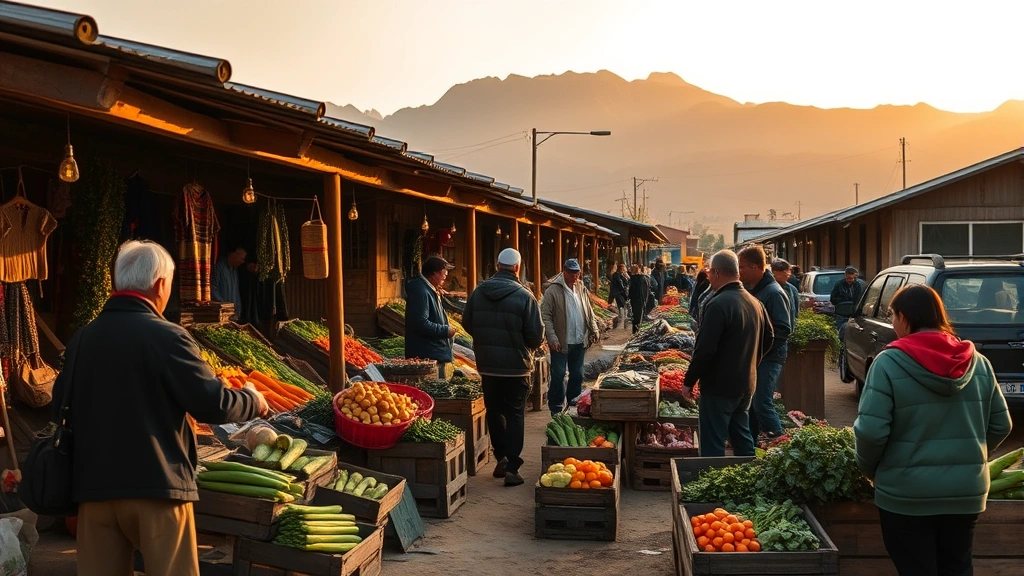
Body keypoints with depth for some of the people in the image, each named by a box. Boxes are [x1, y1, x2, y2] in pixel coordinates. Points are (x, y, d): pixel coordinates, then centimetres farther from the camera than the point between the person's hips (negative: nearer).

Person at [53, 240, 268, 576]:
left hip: (94, 487, 5)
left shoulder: (81, 339, 5)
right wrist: (252, 401, 6)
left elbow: (61, 411, 13)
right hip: (155, 486, -5)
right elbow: (213, 405, -13)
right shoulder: (166, 337, -12)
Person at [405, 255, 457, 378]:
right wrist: (446, 330, -16)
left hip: (437, 355, 11)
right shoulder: (420, 291, -17)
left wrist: (447, 329, 13)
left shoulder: (432, 291, 18)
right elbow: (421, 324, -25)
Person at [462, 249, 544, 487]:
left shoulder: (478, 292, -2)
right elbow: (536, 335, -13)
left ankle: (501, 457, 20)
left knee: (494, 411, 18)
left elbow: (467, 324, 7)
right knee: (514, 414, 5)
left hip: (487, 365, 3)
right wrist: (529, 347, 9)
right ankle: (512, 468, 2)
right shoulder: (524, 296, -15)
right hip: (516, 366, -3)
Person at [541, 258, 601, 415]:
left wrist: (594, 330, 6)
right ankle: (556, 408, 8)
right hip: (561, 343, -6)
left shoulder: (581, 289, 9)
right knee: (558, 376, -2)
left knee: (577, 375, 15)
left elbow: (589, 312, 17)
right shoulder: (553, 291, -11)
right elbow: (546, 316, -13)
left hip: (579, 341, 6)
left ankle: (574, 405, 28)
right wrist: (552, 338, -19)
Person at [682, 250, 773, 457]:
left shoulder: (719, 304, -20)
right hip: (747, 384, 8)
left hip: (720, 386, -8)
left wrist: (689, 381, -11)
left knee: (713, 445, -3)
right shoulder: (754, 302, 7)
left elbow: (705, 349, -21)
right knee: (742, 437, 18)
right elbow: (768, 338, 18)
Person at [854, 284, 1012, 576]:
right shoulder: (978, 362, 1)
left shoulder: (890, 362, -14)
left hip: (907, 494, -4)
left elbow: (871, 431, -18)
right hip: (967, 491, 5)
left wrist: (869, 468, 1)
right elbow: (1001, 425, 7)